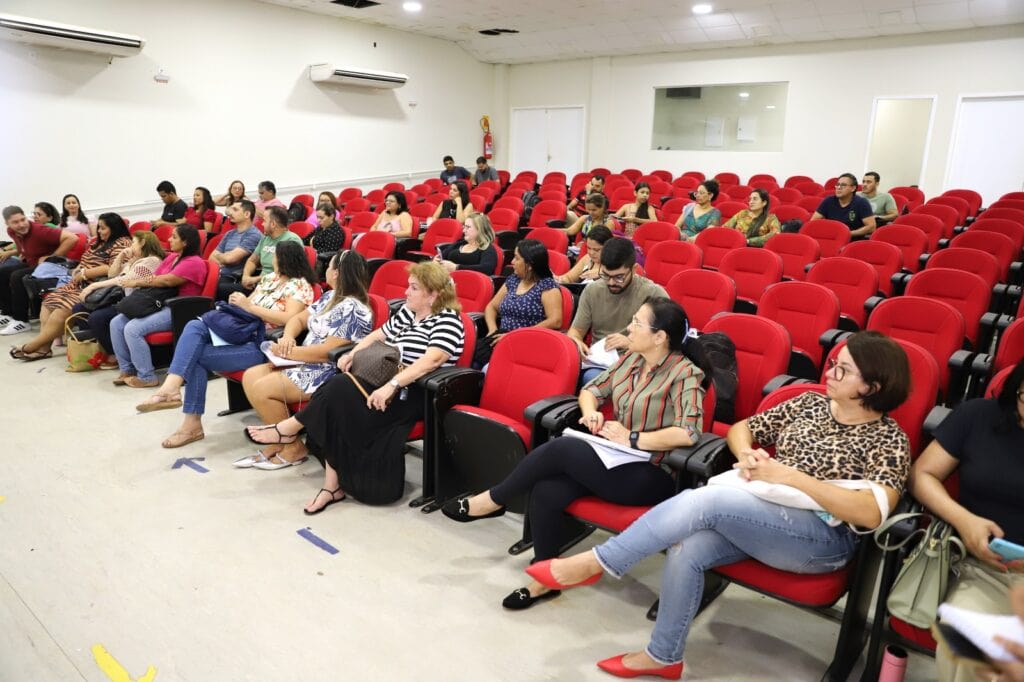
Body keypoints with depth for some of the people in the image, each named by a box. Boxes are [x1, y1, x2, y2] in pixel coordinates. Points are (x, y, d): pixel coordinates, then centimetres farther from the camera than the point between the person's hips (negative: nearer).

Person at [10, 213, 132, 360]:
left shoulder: (122, 244, -10)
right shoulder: (99, 242, 21)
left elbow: (112, 269, -22)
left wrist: (84, 274, -14)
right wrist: (78, 269, 7)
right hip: (81, 285, 10)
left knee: (64, 306, -22)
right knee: (50, 300, -6)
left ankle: (33, 345, -13)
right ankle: (43, 346, -14)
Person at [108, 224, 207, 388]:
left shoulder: (194, 262, -12)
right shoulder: (172, 257, 18)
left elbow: (167, 281, -20)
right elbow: (154, 277, 12)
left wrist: (138, 282, -10)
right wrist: (139, 283, -11)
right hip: (160, 304, 10)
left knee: (133, 329, -24)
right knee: (116, 323, -1)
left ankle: (147, 377, -12)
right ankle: (127, 369, 7)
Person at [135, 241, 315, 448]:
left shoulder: (300, 286, -6)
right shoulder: (269, 277, 20)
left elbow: (289, 319, -22)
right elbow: (249, 303, 20)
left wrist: (249, 306, -19)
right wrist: (237, 302, -4)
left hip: (263, 345, -8)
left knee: (196, 356, -18)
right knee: (195, 326, -17)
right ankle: (171, 387, -28)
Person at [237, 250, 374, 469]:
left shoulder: (352, 309, -19)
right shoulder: (330, 297, 13)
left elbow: (328, 351, -25)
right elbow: (299, 318, 16)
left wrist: (289, 352, -16)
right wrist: (288, 337, -6)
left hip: (328, 374, -10)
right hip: (306, 364, 10)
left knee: (260, 389, -18)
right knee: (250, 376, 1)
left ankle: (293, 447, -1)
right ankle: (277, 442, 7)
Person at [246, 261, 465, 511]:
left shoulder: (447, 321, -11)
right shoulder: (407, 312, 15)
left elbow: (432, 360, -26)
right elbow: (378, 335, 25)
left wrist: (392, 385, -34)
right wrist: (353, 354, 6)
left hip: (413, 395, -7)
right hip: (386, 382, 8)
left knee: (340, 390, -25)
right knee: (337, 410, -21)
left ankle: (291, 428, -2)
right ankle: (334, 485, -17)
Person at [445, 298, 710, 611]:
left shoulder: (684, 374, -13)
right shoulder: (632, 358, 8)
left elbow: (688, 433, -25)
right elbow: (591, 389, 16)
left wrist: (632, 438, -19)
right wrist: (590, 412, -6)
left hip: (651, 475, -7)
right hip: (617, 460, 7)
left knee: (561, 448, -23)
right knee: (546, 491, -19)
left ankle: (493, 500, 0)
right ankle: (545, 579, -2)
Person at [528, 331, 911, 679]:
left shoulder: (890, 440, -4)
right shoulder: (809, 403, 12)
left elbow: (871, 514, -19)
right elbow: (740, 429, 17)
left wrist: (789, 475, -22)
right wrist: (748, 457, -7)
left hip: (823, 539, -5)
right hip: (761, 519, 6)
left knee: (703, 499, -30)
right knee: (685, 549, -25)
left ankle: (596, 563, -19)